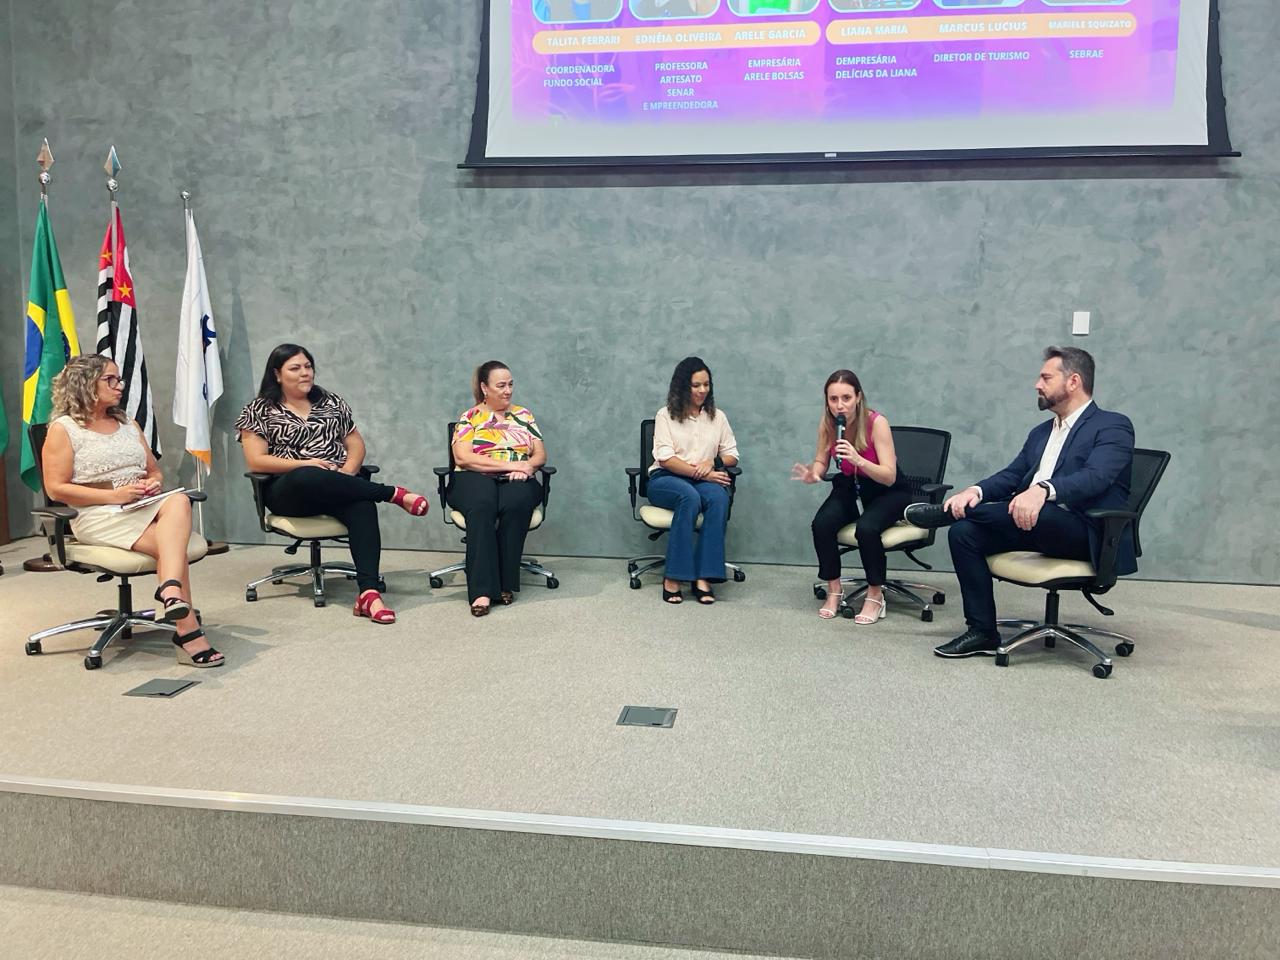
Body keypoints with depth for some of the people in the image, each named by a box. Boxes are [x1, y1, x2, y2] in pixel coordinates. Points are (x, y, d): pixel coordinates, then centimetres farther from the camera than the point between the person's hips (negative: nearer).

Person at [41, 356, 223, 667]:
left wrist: (154, 483, 0)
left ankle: (171, 590, -51)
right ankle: (188, 630, -35)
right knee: (170, 544, -30)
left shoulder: (128, 424, 22)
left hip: (144, 507, 5)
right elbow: (56, 489, -6)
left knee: (179, 502, -33)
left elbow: (155, 471, 26)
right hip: (99, 516, -5)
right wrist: (114, 495, -15)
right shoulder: (63, 429, 3)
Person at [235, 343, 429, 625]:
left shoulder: (331, 402, 17)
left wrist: (348, 471, -7)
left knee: (363, 505, -34)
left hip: (339, 485, 3)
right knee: (308, 478, -41)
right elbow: (256, 462, -3)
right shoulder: (259, 410, 7)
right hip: (290, 489, -3)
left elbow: (356, 444, 16)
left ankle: (368, 592, -47)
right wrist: (306, 464, -15)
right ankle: (393, 494, -26)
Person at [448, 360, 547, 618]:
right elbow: (463, 458, -6)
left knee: (516, 500, -36)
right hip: (475, 480, -2)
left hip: (517, 481, 2)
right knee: (482, 503, -39)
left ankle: (506, 584, -30)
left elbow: (540, 455, 15)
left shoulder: (523, 415, 20)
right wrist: (509, 464, -12)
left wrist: (526, 466, -10)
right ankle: (482, 590, -43)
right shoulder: (469, 418, 10)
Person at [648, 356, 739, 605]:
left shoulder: (717, 417, 15)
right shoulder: (665, 415, 4)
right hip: (666, 479, -3)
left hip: (704, 481, 3)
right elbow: (666, 459, -7)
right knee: (690, 496, -38)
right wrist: (699, 472, -18)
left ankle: (704, 577, -36)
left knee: (718, 498, -34)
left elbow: (732, 455, 12)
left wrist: (712, 462, -11)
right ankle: (673, 577, -35)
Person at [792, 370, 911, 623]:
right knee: (821, 524, -25)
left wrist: (859, 460, -44)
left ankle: (875, 595, -9)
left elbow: (889, 477, -27)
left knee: (867, 529, -33)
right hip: (850, 486, 4)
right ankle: (834, 589, -4)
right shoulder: (827, 425, -12)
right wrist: (813, 474, -23)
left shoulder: (876, 423, -25)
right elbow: (821, 462, 1)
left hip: (887, 492, -4)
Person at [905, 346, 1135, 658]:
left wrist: (1042, 491, -40)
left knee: (1037, 511, -36)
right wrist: (975, 491, -11)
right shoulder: (1041, 432, 21)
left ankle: (948, 512, -9)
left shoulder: (1112, 426, -3)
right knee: (964, 532, -15)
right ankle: (982, 633, -9)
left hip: (1085, 535, -7)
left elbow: (1095, 477, -22)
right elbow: (1011, 476, 12)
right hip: (1035, 527, 7)